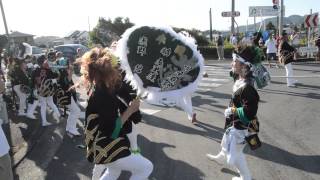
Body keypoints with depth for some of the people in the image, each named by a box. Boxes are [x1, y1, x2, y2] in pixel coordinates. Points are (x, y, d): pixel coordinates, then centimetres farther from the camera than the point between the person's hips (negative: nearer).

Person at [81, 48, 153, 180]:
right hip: (107, 149, -10)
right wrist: (130, 110, -22)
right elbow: (112, 130, -28)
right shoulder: (100, 96, -29)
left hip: (106, 145, 10)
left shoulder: (101, 87, -1)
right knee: (146, 168, 2)